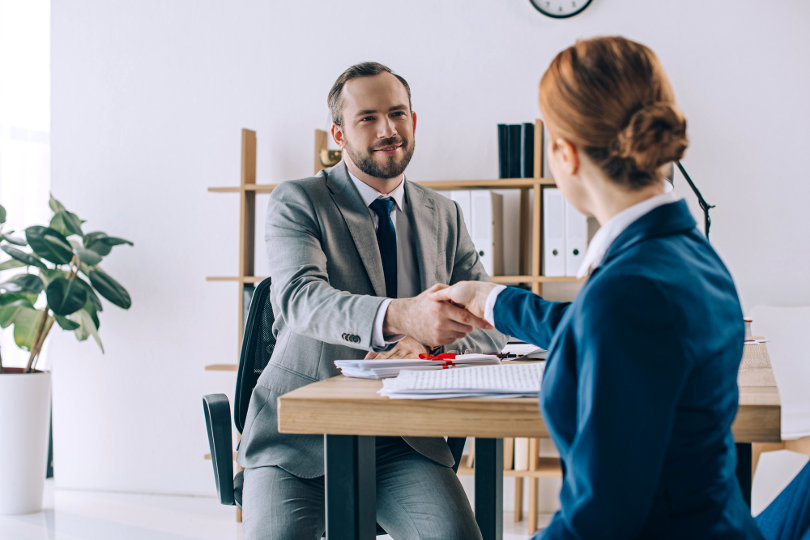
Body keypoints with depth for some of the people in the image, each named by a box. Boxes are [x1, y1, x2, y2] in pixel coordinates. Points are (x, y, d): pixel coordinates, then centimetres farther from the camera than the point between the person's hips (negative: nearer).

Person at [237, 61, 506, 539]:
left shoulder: (444, 216, 13)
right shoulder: (297, 201, 0)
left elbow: (492, 326, 9)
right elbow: (299, 297, -19)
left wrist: (425, 342, -14)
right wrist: (399, 316, -39)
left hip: (405, 444, 2)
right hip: (300, 440, -2)